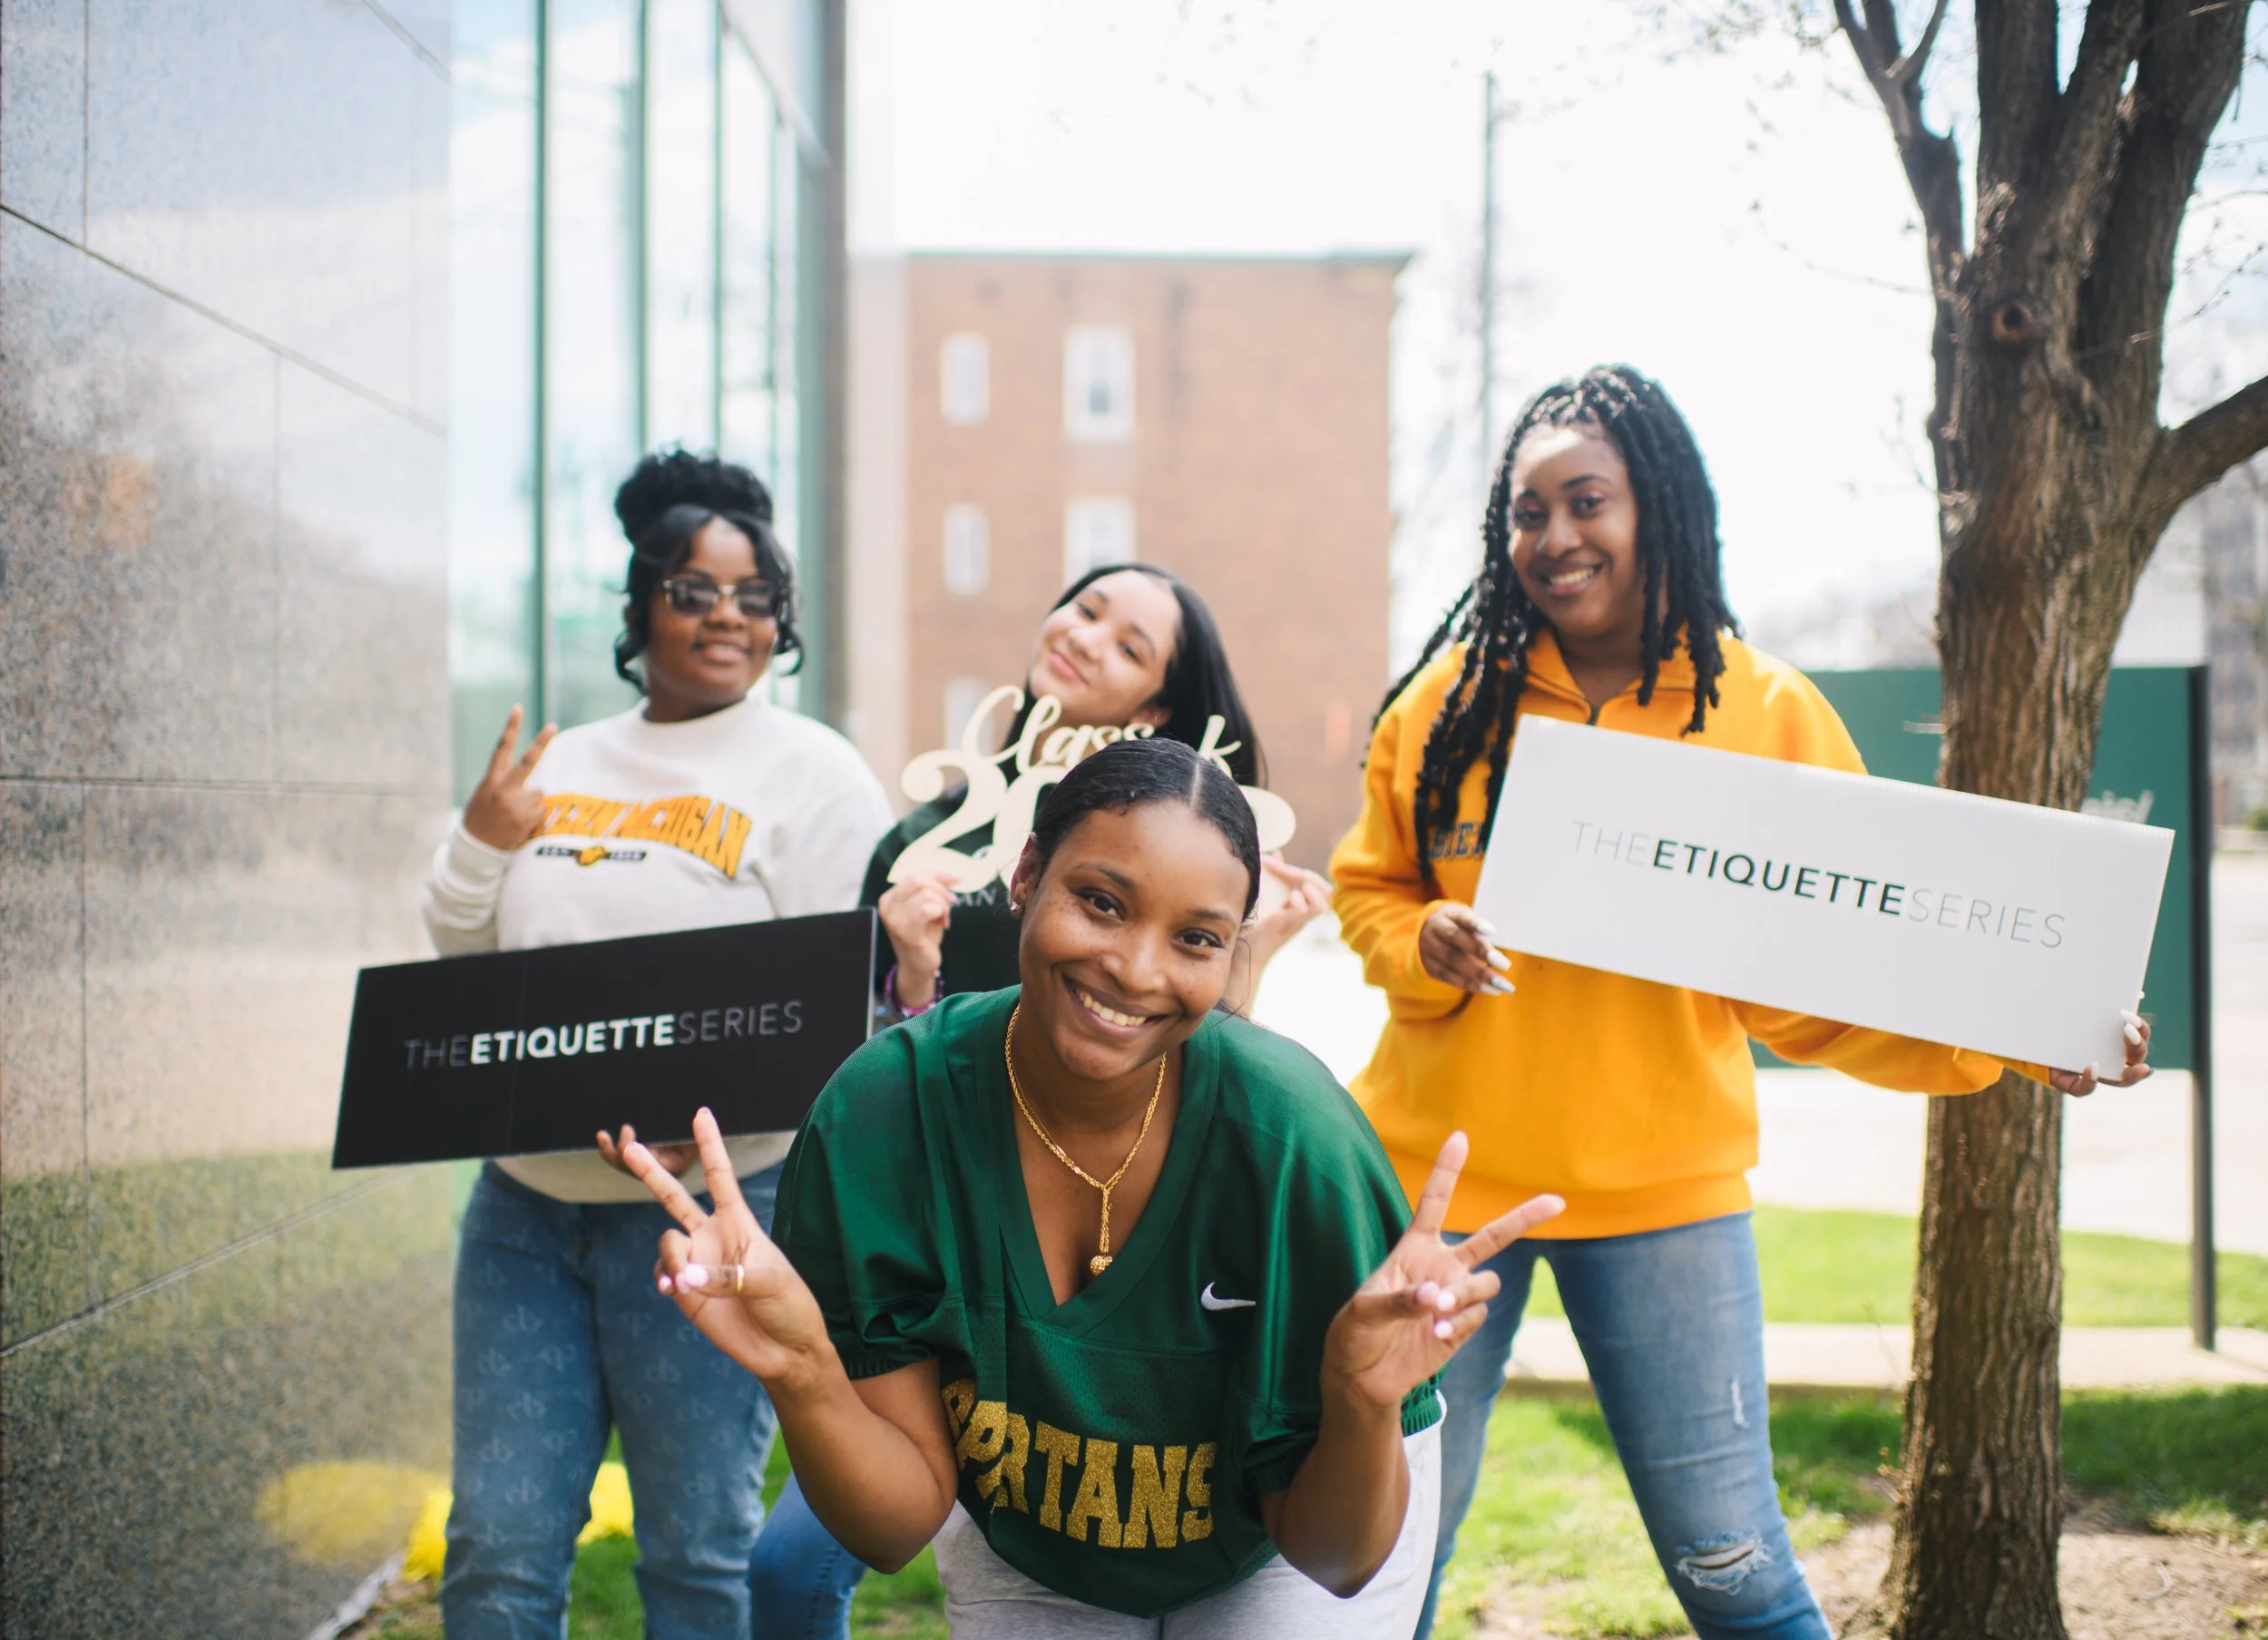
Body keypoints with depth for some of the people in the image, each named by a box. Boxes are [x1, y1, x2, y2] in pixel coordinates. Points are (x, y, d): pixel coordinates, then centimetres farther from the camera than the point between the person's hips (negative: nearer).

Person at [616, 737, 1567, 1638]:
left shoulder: (1293, 1141, -32)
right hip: (1023, 1553, 2)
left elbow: (1333, 1557, -23)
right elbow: (900, 1526, -21)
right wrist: (800, 1371, -39)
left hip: (1272, 1539, -1)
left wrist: (1365, 1403, -44)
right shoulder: (878, 1118, -27)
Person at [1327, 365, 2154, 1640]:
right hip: (1440, 1165, 2)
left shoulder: (1768, 714, -3)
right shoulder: (1453, 697, 0)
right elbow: (1369, 889, 10)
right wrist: (1423, 947, -12)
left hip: (1661, 1185, -1)